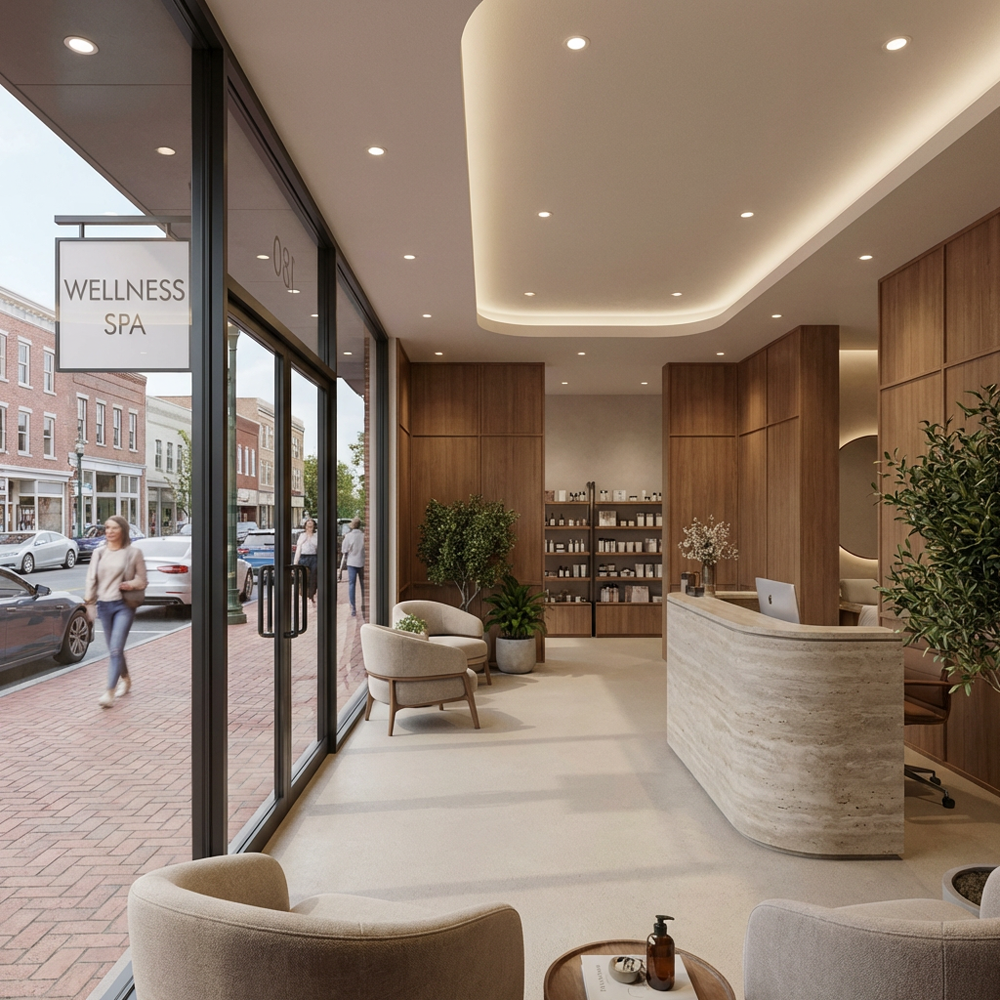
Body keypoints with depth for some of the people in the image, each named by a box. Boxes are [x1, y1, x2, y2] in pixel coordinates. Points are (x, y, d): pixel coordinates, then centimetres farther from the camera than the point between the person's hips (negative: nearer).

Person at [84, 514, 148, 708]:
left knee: (116, 648, -13)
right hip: (104, 605, 5)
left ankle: (110, 692, -13)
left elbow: (142, 580, 2)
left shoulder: (133, 553, -2)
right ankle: (126, 680, 35)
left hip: (124, 605, -4)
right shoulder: (99, 553, 8)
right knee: (113, 649, 14)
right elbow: (91, 579, 10)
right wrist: (88, 602, 5)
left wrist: (131, 584, -18)